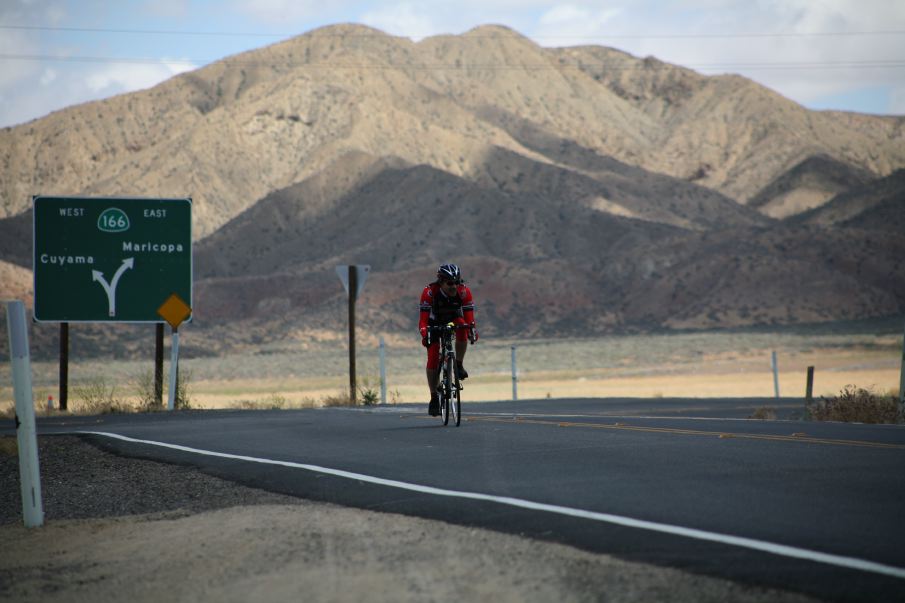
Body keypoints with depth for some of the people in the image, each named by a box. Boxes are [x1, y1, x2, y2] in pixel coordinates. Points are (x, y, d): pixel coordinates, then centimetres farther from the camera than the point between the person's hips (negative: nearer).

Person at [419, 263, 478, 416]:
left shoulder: (464, 291, -27)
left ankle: (458, 365, -16)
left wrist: (472, 330, -48)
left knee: (462, 326, -35)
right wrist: (424, 334, -52)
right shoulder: (429, 292, -32)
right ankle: (434, 397, 0)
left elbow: (469, 317, -29)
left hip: (454, 318, 1)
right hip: (434, 321, -1)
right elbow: (423, 319, -35)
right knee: (433, 358, -13)